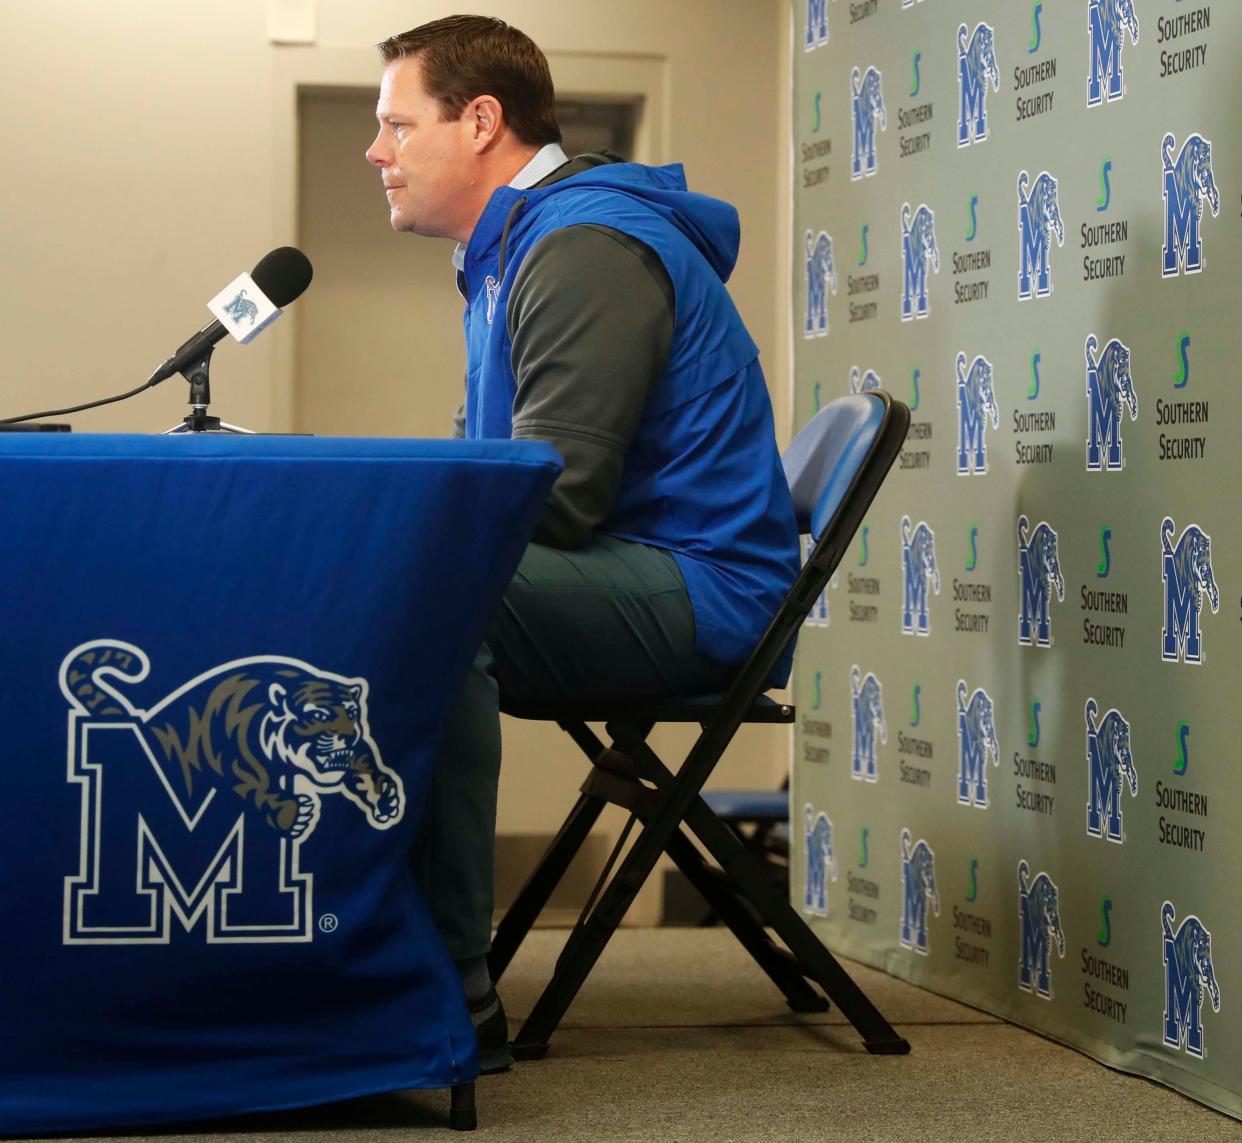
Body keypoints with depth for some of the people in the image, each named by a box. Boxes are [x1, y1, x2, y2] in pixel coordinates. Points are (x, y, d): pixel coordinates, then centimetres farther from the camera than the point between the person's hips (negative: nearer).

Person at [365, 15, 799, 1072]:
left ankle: (455, 999, -34)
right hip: (634, 584, 11)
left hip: (695, 590, -11)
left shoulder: (587, 248, -13)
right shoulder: (514, 250, 21)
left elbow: (553, 497, -22)